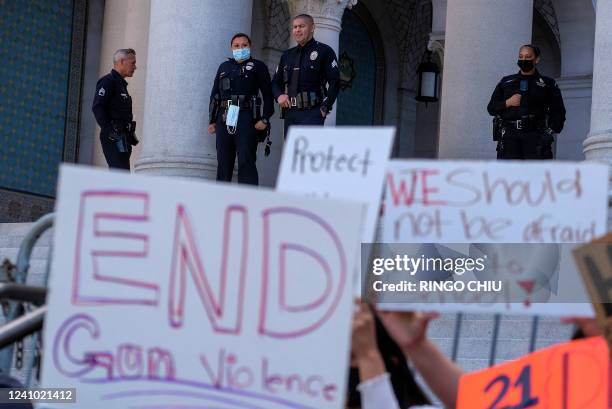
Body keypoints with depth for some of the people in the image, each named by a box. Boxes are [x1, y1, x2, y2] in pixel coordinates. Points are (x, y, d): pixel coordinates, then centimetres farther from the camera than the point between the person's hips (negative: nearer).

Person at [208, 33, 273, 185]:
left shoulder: (257, 66, 10)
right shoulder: (224, 67, 22)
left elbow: (268, 94, 3)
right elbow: (214, 94, 22)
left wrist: (265, 119, -8)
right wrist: (212, 120, 14)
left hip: (246, 117, -4)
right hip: (224, 119, 4)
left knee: (246, 161, -12)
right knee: (223, 163, 4)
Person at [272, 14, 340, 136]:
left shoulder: (324, 51, 2)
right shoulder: (287, 55, 19)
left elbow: (334, 82, -4)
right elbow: (276, 82, 25)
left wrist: (325, 108, -11)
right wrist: (279, 96, 3)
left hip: (312, 112, -6)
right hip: (290, 113, 6)